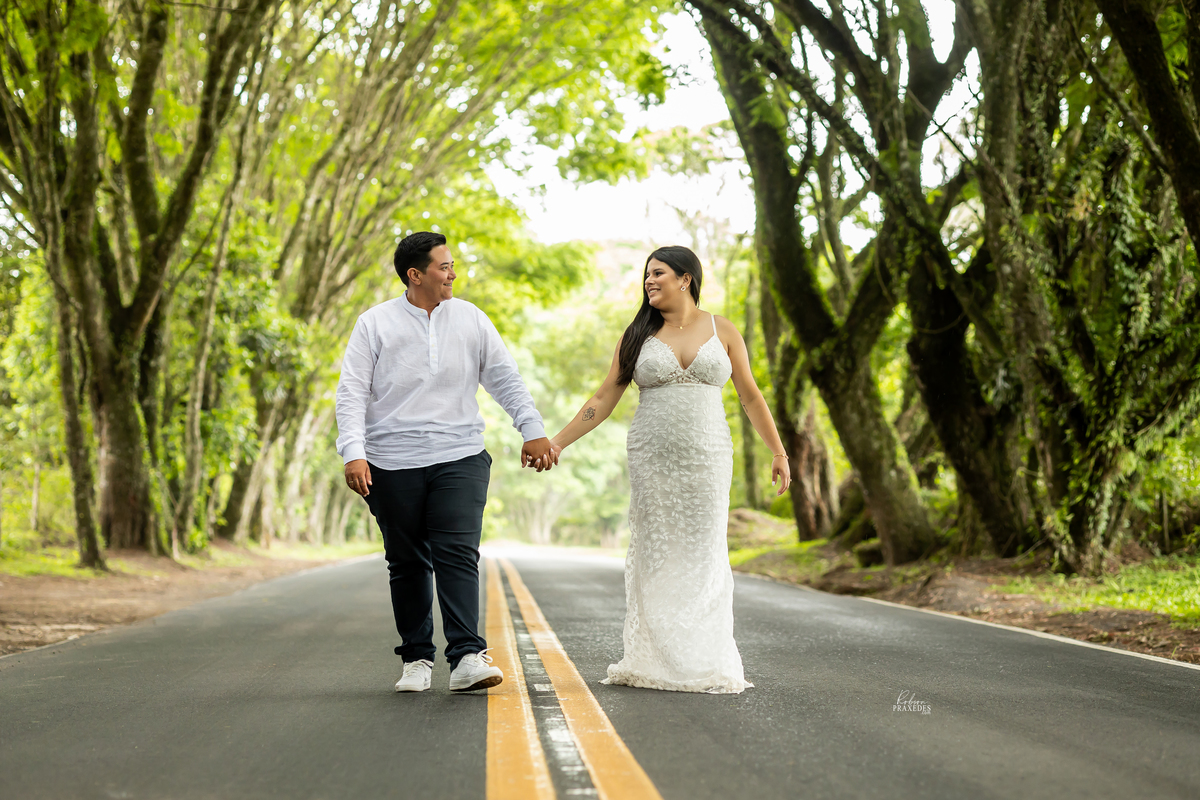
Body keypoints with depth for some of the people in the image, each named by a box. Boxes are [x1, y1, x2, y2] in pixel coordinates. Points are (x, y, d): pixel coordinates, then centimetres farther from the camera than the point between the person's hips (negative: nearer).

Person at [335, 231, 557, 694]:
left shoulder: (470, 320, 8)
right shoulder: (375, 324, 2)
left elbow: (505, 378, 13)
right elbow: (352, 393, -2)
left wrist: (533, 430, 5)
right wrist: (354, 453, -13)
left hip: (460, 459, 1)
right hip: (392, 464, 0)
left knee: (458, 555, -12)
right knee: (406, 563, 6)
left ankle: (467, 657, -15)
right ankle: (416, 659, 17)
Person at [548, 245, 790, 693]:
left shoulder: (722, 331, 6)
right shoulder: (639, 335, 7)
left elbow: (750, 396, 11)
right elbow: (603, 400, 6)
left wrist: (778, 451, 8)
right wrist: (557, 442, 0)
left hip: (707, 457, 0)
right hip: (652, 458, 0)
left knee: (704, 555, 0)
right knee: (655, 555, -1)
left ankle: (706, 664, 6)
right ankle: (656, 661, 6)